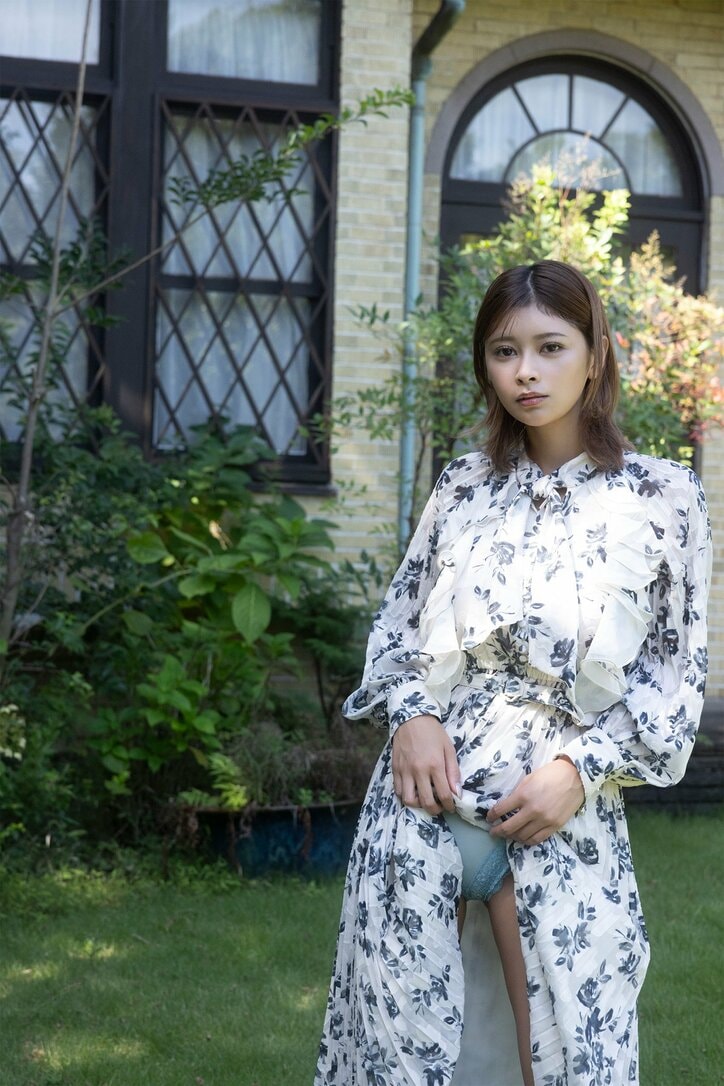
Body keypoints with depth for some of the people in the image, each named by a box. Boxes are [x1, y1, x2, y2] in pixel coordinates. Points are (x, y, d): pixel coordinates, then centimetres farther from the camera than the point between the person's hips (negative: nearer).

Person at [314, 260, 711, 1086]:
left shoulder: (662, 497, 0)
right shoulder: (463, 484, 9)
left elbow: (677, 673, 1)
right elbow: (399, 617, 13)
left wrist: (580, 768, -11)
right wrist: (410, 713, -6)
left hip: (562, 812, -2)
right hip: (425, 791, 3)